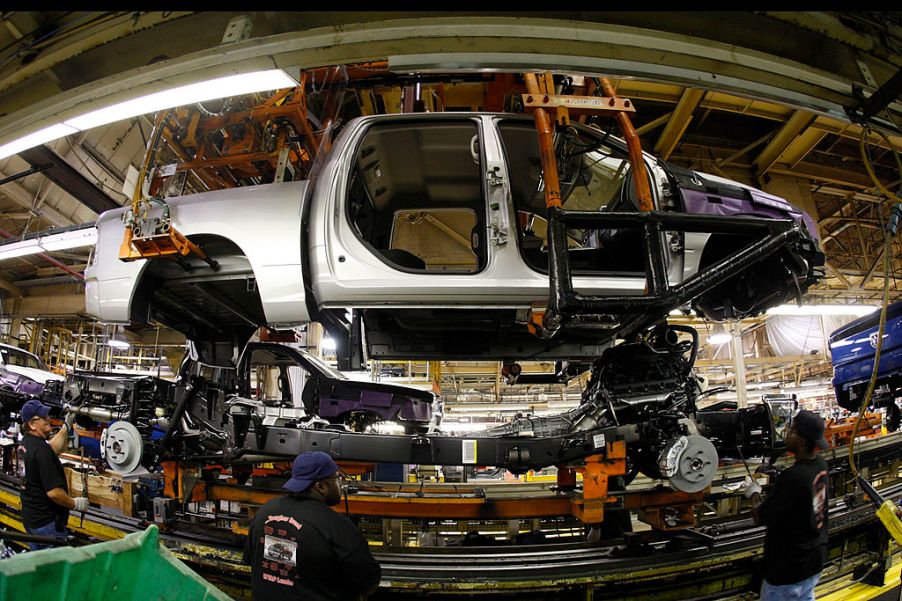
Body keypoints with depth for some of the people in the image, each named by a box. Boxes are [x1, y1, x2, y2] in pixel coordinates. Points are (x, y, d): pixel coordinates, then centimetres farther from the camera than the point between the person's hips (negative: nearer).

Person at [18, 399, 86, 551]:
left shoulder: (26, 442, 2)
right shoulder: (41, 449, -25)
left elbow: (53, 448, 22)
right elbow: (53, 492, -27)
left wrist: (67, 425, 19)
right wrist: (76, 504, -13)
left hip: (30, 518, 9)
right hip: (47, 522, -9)